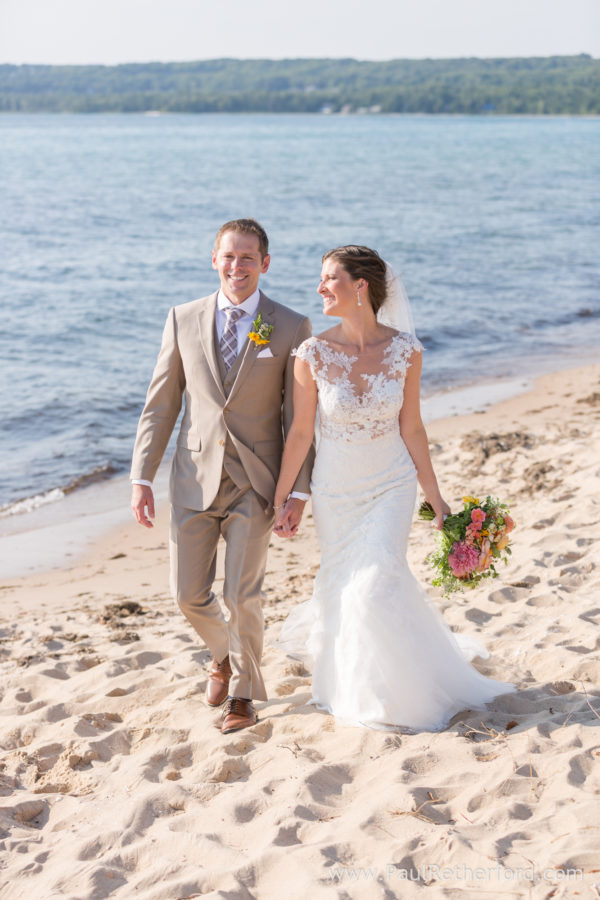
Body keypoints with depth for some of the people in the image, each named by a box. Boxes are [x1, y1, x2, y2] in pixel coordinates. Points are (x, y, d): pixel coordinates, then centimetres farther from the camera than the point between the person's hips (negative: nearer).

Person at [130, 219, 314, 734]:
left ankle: (243, 696, 23)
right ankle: (224, 656, 39)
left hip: (255, 482, -2)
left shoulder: (291, 328, -4)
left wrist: (300, 490, -6)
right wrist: (142, 477, -1)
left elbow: (300, 416, -1)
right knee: (190, 594, 6)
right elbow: (161, 405, 5)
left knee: (242, 596, -1)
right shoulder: (184, 320, 2)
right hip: (195, 478, 2)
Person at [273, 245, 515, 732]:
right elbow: (301, 432, -7)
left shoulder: (405, 350, -13)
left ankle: (392, 693, 22)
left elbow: (411, 428, -4)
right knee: (342, 586, 11)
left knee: (376, 586, -7)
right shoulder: (313, 354, -15)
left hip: (392, 486, 0)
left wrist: (436, 499, 0)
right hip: (335, 490, 0)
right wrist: (281, 500, -4)